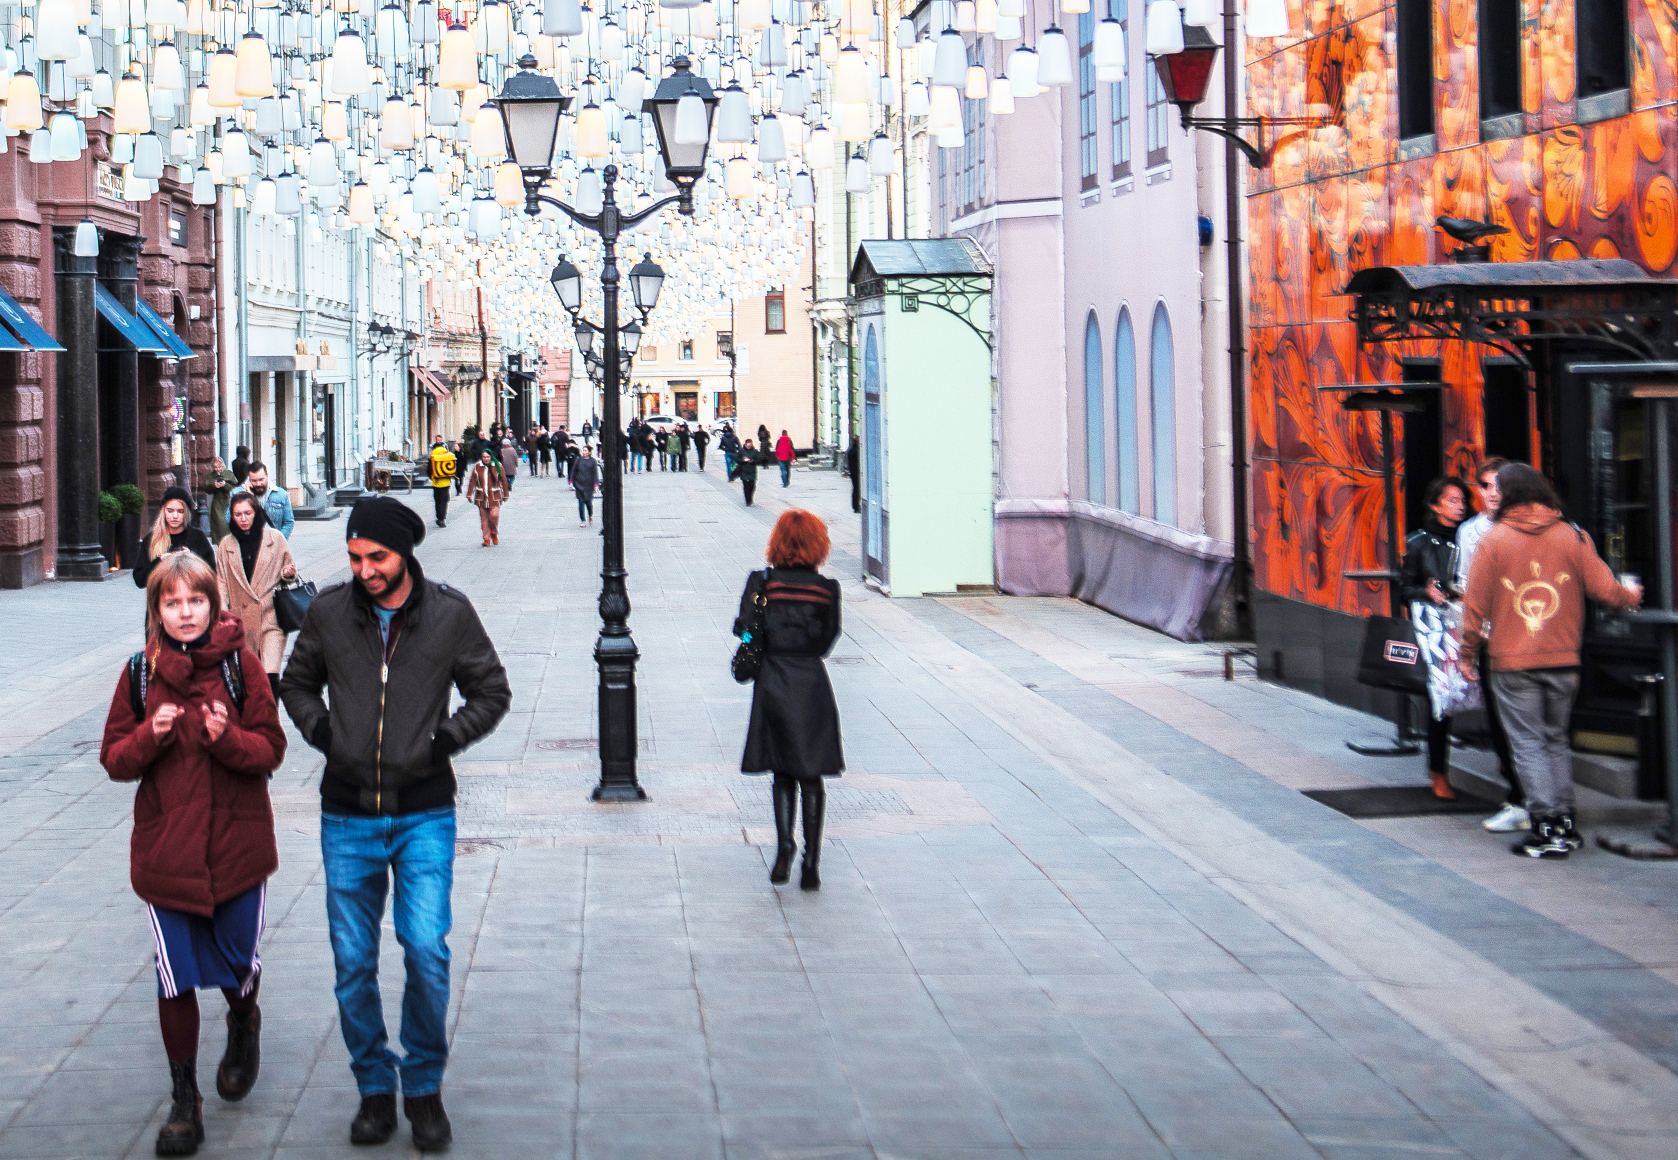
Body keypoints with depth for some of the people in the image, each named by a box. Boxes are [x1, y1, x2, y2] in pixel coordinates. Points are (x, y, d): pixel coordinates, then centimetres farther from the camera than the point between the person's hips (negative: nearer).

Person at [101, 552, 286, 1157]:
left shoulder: (240, 664, -3)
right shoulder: (141, 672, 2)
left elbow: (271, 749, -3)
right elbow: (114, 759, 5)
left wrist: (227, 737, -23)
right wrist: (150, 736, -15)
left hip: (237, 844, -1)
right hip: (165, 850, 1)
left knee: (237, 963, 9)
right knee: (175, 978, -1)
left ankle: (244, 1025, 45)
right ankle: (183, 1100, 12)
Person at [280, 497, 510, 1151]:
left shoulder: (449, 614, -3)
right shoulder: (329, 613, 0)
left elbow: (491, 692, 8)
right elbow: (297, 682, 17)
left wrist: (446, 740, -5)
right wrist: (320, 731, 1)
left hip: (424, 814, -2)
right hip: (348, 817, 2)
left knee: (426, 951, -12)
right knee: (352, 962, 4)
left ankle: (424, 1087, 7)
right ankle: (375, 1088, 20)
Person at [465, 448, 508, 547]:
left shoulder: (497, 467, 1)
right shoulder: (477, 467, 4)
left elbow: (503, 481, 7)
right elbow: (472, 481, 7)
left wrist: (505, 495, 9)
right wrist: (469, 494, 2)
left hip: (494, 497, -2)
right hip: (482, 497, 2)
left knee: (494, 515, -13)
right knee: (484, 518, 2)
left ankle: (494, 534, 13)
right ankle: (486, 538, 10)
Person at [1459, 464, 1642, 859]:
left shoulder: (1493, 541, -5)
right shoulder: (1572, 536, 0)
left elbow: (1476, 604, -3)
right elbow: (1604, 589, 1)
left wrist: (1467, 653, 8)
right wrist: (1630, 596, 24)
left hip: (1512, 663, -3)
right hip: (1563, 660, 3)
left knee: (1528, 743, 1)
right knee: (1556, 740, 16)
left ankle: (1546, 829, -6)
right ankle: (1565, 823, 15)